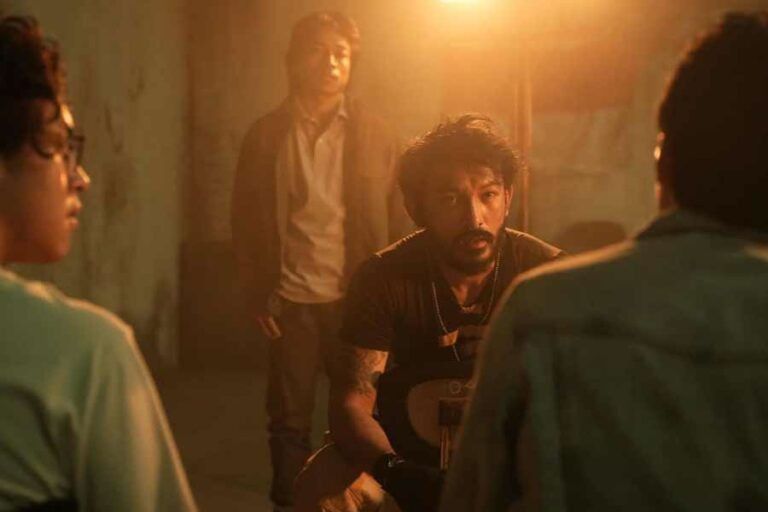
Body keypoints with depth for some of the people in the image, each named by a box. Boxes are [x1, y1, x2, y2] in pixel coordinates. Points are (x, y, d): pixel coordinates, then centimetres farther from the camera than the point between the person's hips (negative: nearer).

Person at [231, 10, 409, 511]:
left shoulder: (375, 134, 3)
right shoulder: (266, 135, 3)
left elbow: (400, 218, 2)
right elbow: (247, 221, 5)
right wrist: (258, 296, -2)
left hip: (359, 299, 0)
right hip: (293, 302, 0)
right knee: (290, 419, 7)